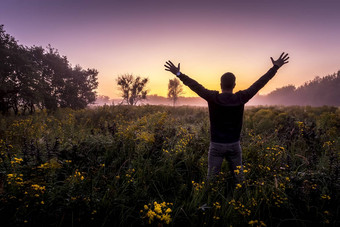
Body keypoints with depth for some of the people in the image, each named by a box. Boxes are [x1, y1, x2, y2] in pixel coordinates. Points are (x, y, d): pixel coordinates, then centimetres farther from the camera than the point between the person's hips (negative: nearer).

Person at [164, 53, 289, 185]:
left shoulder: (213, 98, -11)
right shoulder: (241, 98, -6)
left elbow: (195, 86, -8)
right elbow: (259, 84, 1)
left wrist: (179, 74, -3)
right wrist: (276, 67, 9)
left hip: (216, 145, -1)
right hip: (234, 145, 2)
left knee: (212, 178, 7)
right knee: (238, 177, 15)